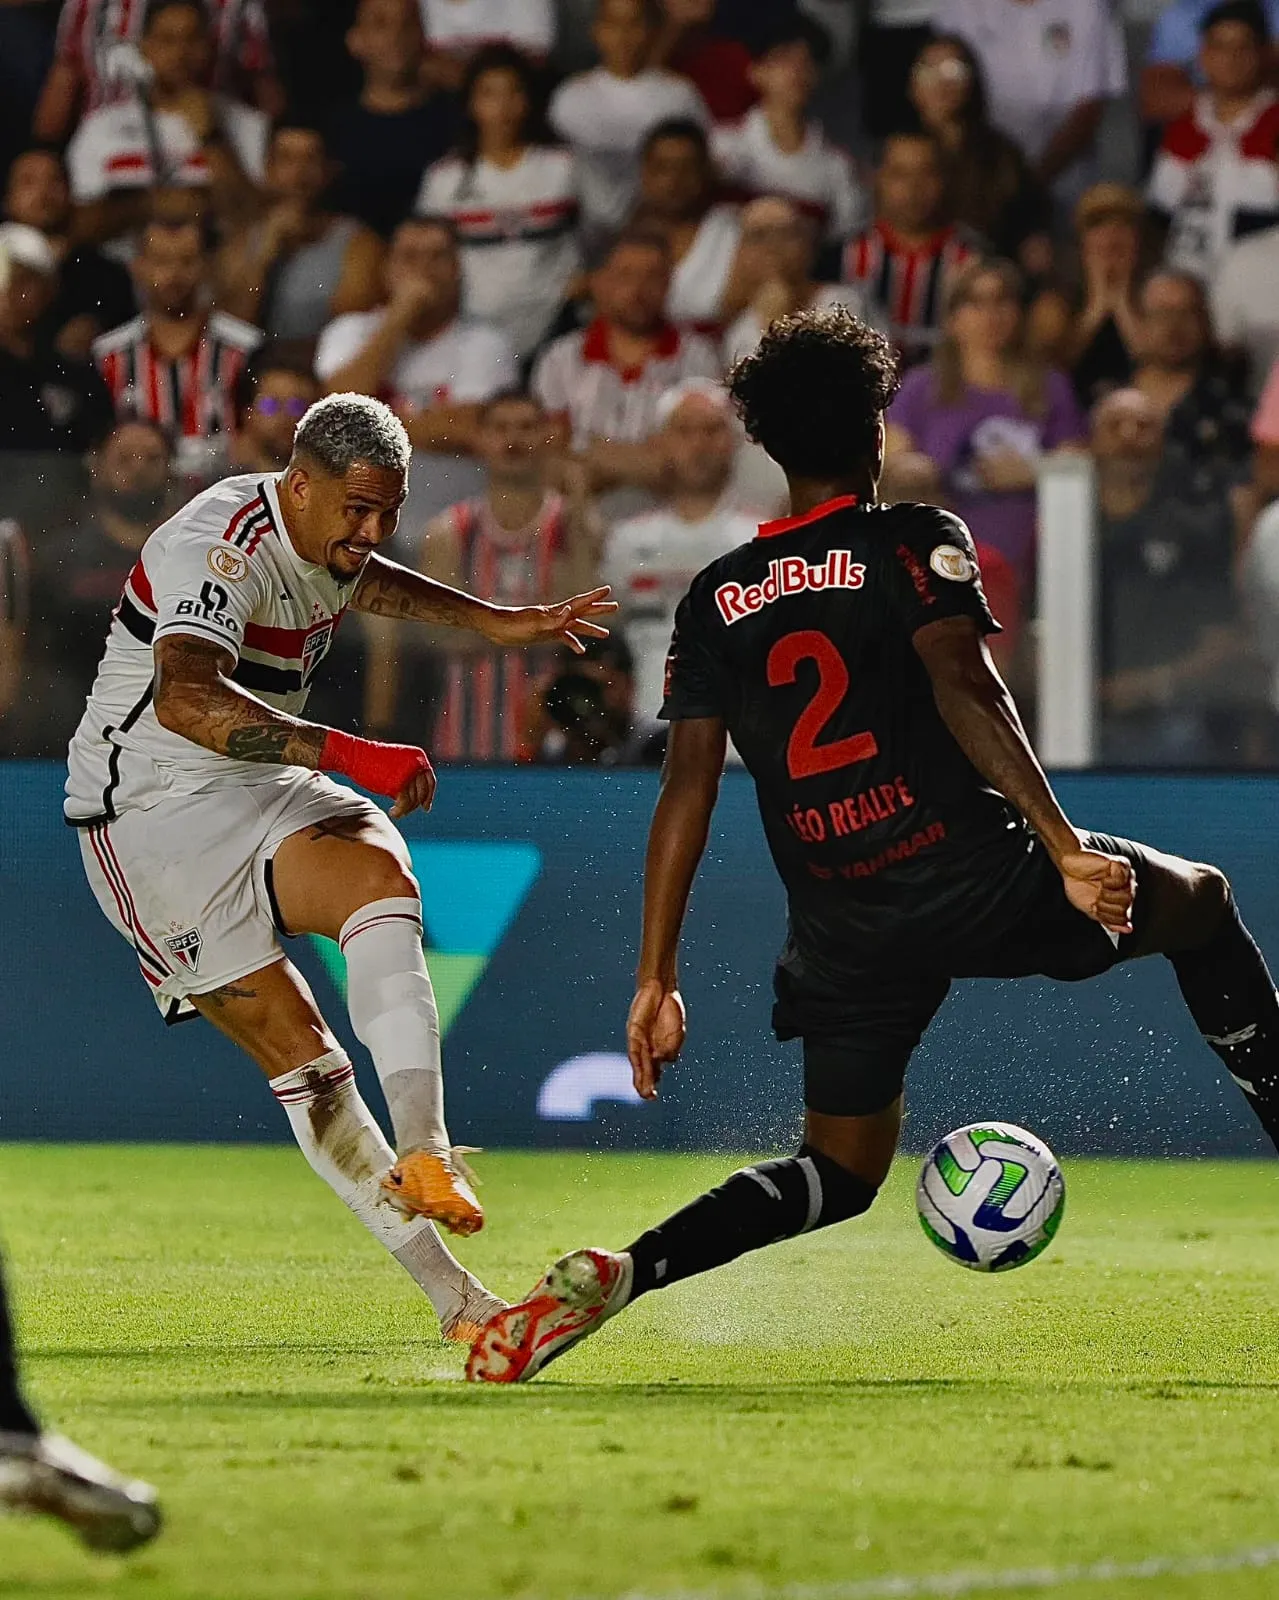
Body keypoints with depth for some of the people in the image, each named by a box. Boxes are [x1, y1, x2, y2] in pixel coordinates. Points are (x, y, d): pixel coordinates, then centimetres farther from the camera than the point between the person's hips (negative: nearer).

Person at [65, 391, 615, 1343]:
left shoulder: (321, 535, 5)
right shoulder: (226, 546, -24)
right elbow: (186, 700, -43)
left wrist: (492, 622, 29)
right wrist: (345, 753, -49)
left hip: (258, 794, 7)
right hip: (150, 815, -7)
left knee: (381, 874, -27)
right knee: (300, 1054, -11)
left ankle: (424, 1154, -37)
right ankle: (448, 1292, -6)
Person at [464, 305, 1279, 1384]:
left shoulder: (718, 597, 11)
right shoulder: (916, 543, 0)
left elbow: (687, 789, 7)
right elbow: (966, 694, -15)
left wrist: (656, 979, 7)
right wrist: (1064, 849, -19)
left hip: (843, 932, 4)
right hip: (974, 881, -4)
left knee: (842, 1173, 17)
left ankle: (618, 1277, -7)